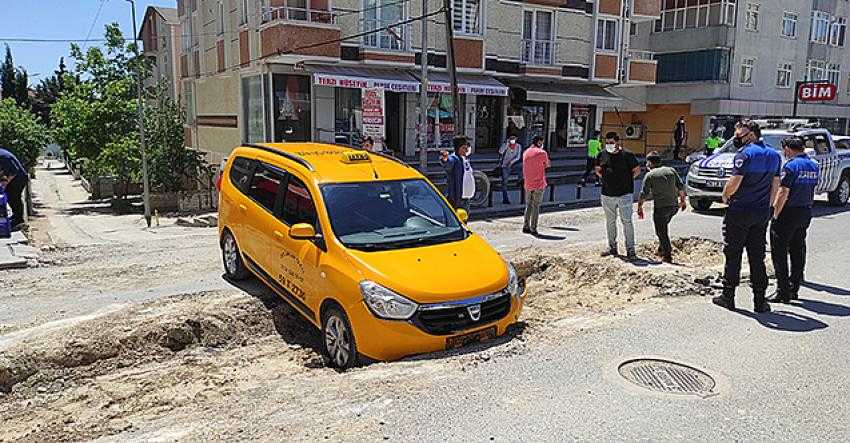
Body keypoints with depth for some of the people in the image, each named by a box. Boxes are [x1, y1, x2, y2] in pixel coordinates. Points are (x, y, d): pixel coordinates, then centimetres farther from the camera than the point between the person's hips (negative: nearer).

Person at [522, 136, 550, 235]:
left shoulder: (525, 152, 8)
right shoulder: (542, 153, -9)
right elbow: (547, 165, 5)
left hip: (528, 184, 5)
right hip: (539, 183, -5)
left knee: (528, 205, 14)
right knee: (536, 206, 1)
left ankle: (526, 227, 11)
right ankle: (533, 228, 1)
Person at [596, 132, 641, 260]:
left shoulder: (627, 155, -5)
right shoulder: (602, 155, 5)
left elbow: (637, 170, 5)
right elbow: (598, 170, 20)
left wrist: (626, 180, 0)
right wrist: (605, 179, 8)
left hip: (625, 194, -4)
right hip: (607, 195, 4)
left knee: (627, 221, -6)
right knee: (610, 221, 12)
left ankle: (630, 250, 0)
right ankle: (612, 247, 24)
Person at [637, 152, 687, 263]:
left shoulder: (650, 175, -4)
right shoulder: (671, 170, 9)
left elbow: (644, 193, -7)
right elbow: (681, 186, 9)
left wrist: (639, 208, 1)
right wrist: (682, 200, 21)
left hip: (660, 207, -6)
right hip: (674, 205, 6)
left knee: (661, 231, 4)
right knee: (664, 226, 24)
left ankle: (667, 255, 5)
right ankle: (662, 249, 28)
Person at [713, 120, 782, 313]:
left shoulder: (745, 153, -13)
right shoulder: (774, 155, 10)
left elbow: (734, 183, -20)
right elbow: (775, 185, 14)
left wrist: (725, 196, -2)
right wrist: (767, 207, 20)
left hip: (740, 211, -6)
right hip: (762, 214, 6)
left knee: (733, 255, 3)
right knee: (757, 257, 10)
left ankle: (728, 297, 9)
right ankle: (759, 301, 12)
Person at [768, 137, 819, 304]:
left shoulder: (791, 166, -16)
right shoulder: (814, 166, 9)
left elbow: (783, 193, -19)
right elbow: (813, 187, 15)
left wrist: (775, 215, -14)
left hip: (789, 213, -8)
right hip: (806, 213, 8)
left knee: (779, 252, -2)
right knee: (798, 251, 14)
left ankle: (783, 292, -3)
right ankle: (794, 288, 21)